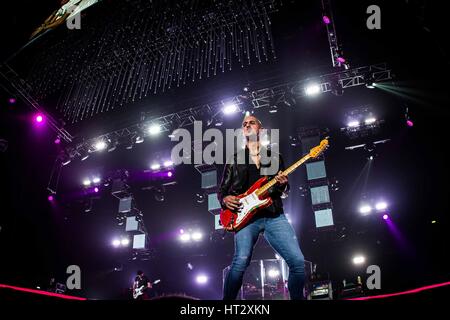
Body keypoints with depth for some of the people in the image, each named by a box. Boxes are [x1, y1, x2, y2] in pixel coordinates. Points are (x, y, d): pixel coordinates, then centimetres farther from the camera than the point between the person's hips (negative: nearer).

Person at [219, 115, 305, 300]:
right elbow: (222, 190, 18)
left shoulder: (274, 156, 20)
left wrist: (282, 185, -4)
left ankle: (297, 297, 14)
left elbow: (284, 189, 19)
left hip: (274, 215, 2)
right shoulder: (234, 159, 17)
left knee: (297, 261, -8)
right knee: (241, 261, -21)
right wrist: (225, 199, -5)